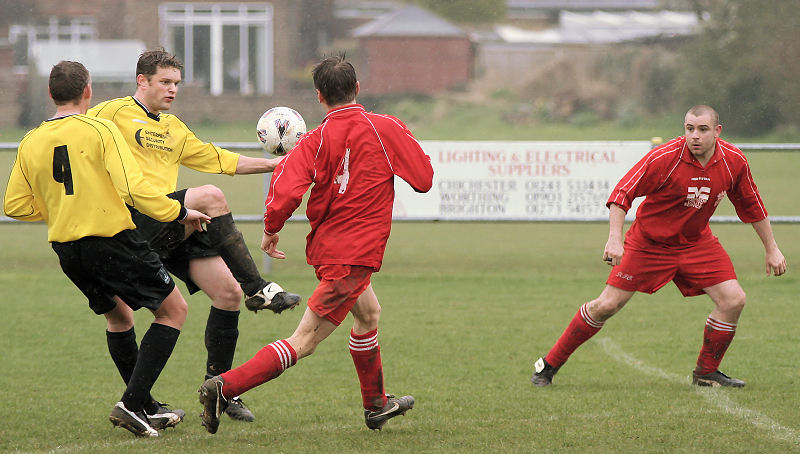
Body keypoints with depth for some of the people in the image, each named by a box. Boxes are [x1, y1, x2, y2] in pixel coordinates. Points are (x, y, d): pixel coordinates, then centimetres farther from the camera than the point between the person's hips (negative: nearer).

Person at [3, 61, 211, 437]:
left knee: (120, 318, 26)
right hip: (112, 241, -6)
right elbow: (133, 188, -19)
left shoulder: (31, 143, 4)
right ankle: (132, 403, -7)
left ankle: (147, 408, 24)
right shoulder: (99, 130, -11)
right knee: (173, 310, 5)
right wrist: (179, 213, -7)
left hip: (66, 249, 6)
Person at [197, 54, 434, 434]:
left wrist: (271, 230, -2)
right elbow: (424, 178, -4)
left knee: (369, 313, 30)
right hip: (356, 256, -5)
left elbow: (285, 191, -18)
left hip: (326, 245, 5)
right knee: (303, 343, -6)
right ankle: (225, 387, -20)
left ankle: (376, 405, 42)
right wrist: (404, 145, 14)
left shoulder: (315, 141, -5)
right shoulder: (387, 129, -10)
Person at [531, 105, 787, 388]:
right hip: (649, 242, -4)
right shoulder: (665, 158, -25)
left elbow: (752, 206, 6)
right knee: (607, 305, -7)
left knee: (733, 300, -10)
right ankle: (550, 363, 7)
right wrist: (615, 238, -34)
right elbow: (622, 194, -22)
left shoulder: (734, 161, -11)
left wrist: (771, 249, 9)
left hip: (696, 242, 4)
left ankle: (706, 373, 8)